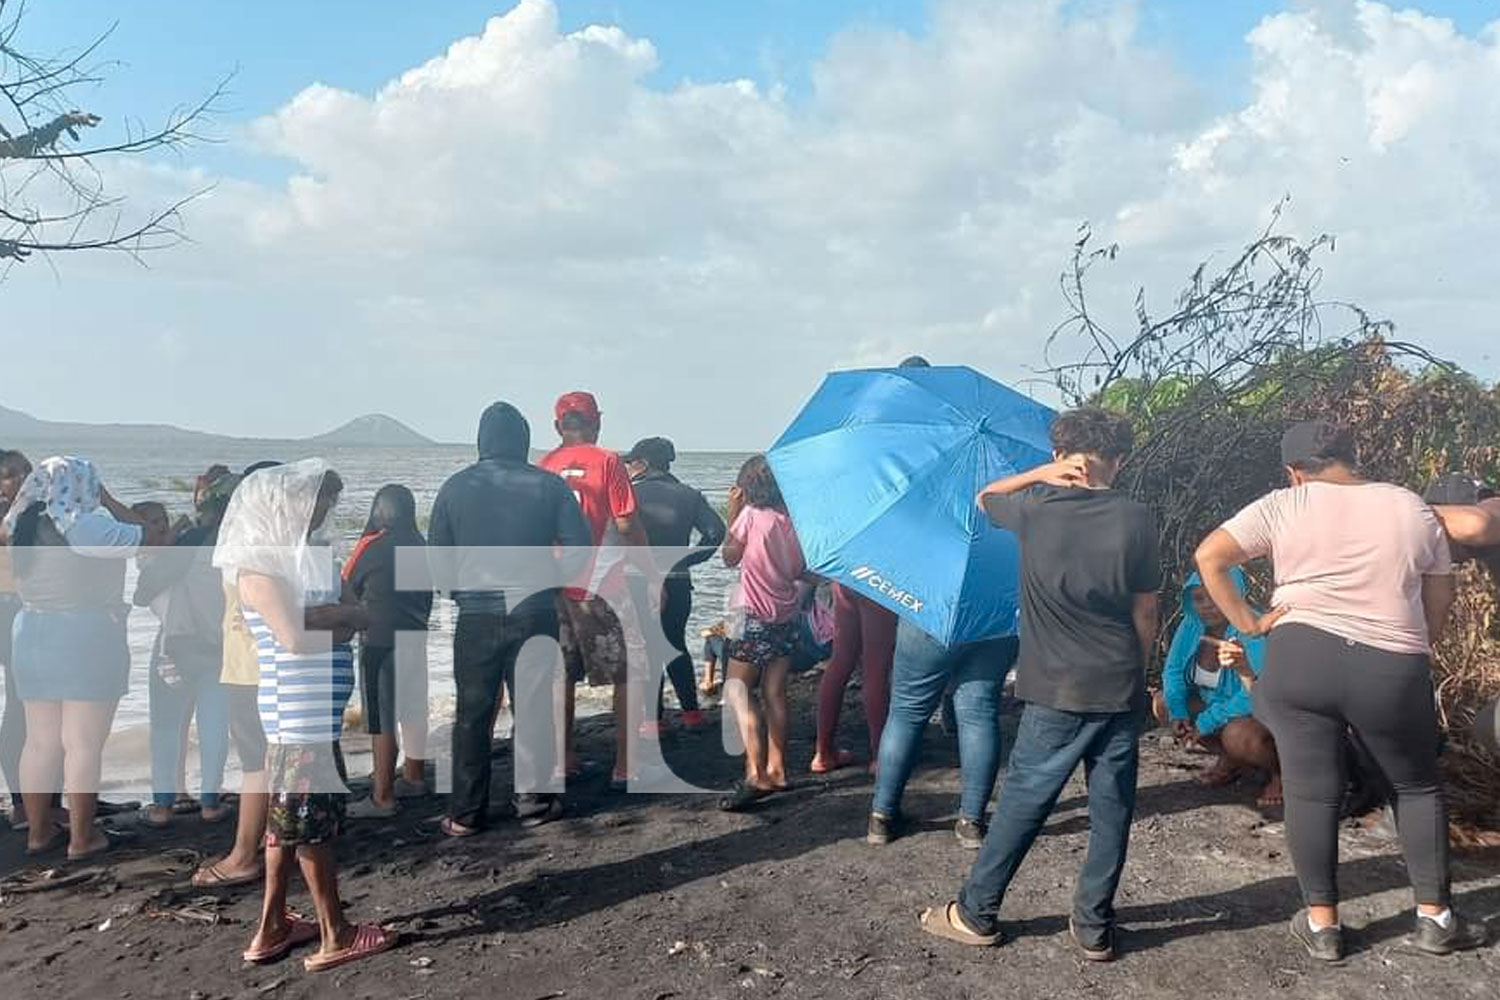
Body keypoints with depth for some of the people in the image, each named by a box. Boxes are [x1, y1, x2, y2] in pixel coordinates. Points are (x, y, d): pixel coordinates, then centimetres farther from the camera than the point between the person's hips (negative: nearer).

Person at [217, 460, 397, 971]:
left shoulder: (312, 554, 12)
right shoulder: (259, 565, -13)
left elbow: (359, 616, 4)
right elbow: (296, 636, -24)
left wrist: (315, 614, -13)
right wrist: (334, 615, -6)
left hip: (319, 708, 9)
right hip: (297, 713, -9)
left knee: (291, 814, 15)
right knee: (314, 818, 1)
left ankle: (272, 928, 27)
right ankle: (334, 936, 11)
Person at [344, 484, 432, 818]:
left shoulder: (372, 545, -11)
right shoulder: (420, 545, 5)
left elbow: (347, 588, 1)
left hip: (380, 640, -7)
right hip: (415, 637, 7)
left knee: (381, 718, -3)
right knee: (412, 709, 18)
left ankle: (382, 798, 0)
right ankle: (414, 777, 32)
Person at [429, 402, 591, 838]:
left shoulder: (456, 487, 2)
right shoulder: (548, 485, -1)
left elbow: (437, 556, 3)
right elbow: (579, 546, -3)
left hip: (477, 616, 0)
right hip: (535, 612, 0)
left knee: (473, 714, 8)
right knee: (533, 709, 10)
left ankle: (465, 814, 12)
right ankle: (535, 801, 17)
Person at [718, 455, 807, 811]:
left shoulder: (750, 515, -10)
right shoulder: (792, 519, 4)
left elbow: (730, 558, 0)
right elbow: (801, 571, 10)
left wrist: (733, 514, 4)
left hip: (757, 617, -6)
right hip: (789, 617, 6)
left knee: (737, 691, -3)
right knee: (775, 692, 13)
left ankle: (756, 773, -15)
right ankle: (776, 769, 16)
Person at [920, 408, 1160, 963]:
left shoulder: (1035, 509, -5)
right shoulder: (1135, 519, -2)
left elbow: (985, 498, 18)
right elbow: (1145, 613, 3)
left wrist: (1040, 474, 4)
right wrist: (1135, 675, 14)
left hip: (1056, 692, -1)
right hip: (1121, 689, 1)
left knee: (1022, 800, 7)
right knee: (1112, 807, 11)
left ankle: (976, 913, 17)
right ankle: (1094, 927, 19)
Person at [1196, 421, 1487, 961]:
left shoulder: (1284, 506, 1)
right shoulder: (1412, 508, 9)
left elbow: (1209, 556, -6)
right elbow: (1441, 594, 15)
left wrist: (1248, 623, 1)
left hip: (1301, 659, -1)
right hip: (1393, 670, 2)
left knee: (1312, 792, 7)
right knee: (1418, 787, 21)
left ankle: (1322, 923, 16)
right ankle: (1435, 918, 26)